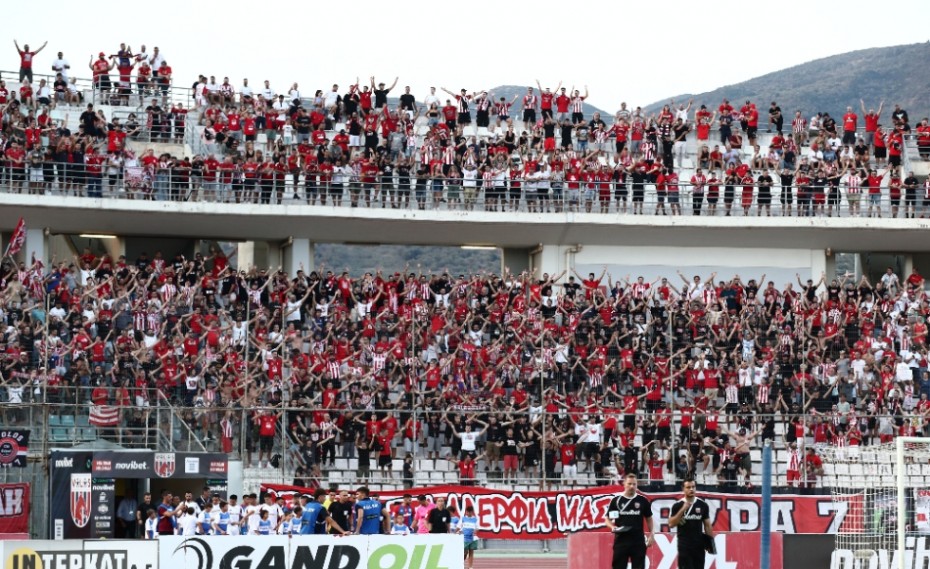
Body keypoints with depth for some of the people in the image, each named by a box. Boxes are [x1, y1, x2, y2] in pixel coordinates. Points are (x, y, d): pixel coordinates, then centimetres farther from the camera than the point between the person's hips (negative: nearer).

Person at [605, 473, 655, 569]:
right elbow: (607, 519, 8)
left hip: (638, 541, 0)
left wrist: (651, 535, 2)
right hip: (621, 540, 0)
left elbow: (649, 519, 13)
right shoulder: (616, 501, 3)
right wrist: (612, 527, -13)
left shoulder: (643, 501, 5)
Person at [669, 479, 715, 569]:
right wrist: (682, 510, -18)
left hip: (699, 545, 2)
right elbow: (671, 523, -9)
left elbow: (707, 525, 10)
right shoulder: (677, 506, -2)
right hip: (684, 545, -2)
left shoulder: (703, 505, 5)